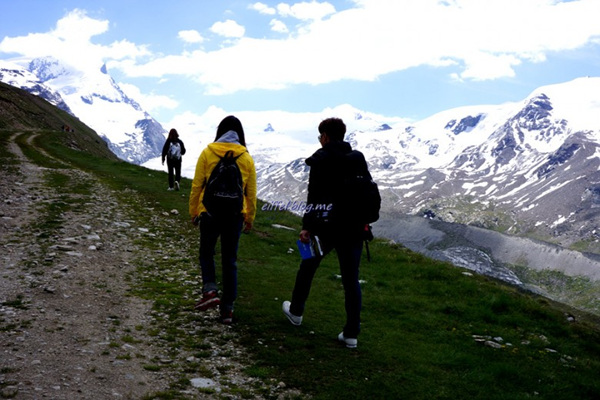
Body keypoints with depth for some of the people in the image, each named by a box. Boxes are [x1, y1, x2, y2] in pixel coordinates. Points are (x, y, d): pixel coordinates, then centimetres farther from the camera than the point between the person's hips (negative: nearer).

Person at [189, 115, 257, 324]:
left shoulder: (207, 153, -4)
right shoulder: (247, 158, 1)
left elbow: (196, 185, -3)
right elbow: (251, 192, 5)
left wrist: (193, 211, 9)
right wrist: (250, 218, 15)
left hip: (210, 212, -1)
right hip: (235, 214, 2)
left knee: (206, 253, 18)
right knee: (230, 260, 10)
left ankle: (210, 290, -6)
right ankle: (227, 308, 11)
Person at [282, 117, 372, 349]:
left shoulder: (321, 159, -7)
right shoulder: (358, 158, 10)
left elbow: (314, 195, -15)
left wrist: (307, 226, -16)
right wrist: (363, 221, 20)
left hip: (326, 226, -4)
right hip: (354, 229, 4)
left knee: (307, 267, 18)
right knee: (351, 279, 5)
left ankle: (296, 312, 36)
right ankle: (351, 334, 5)